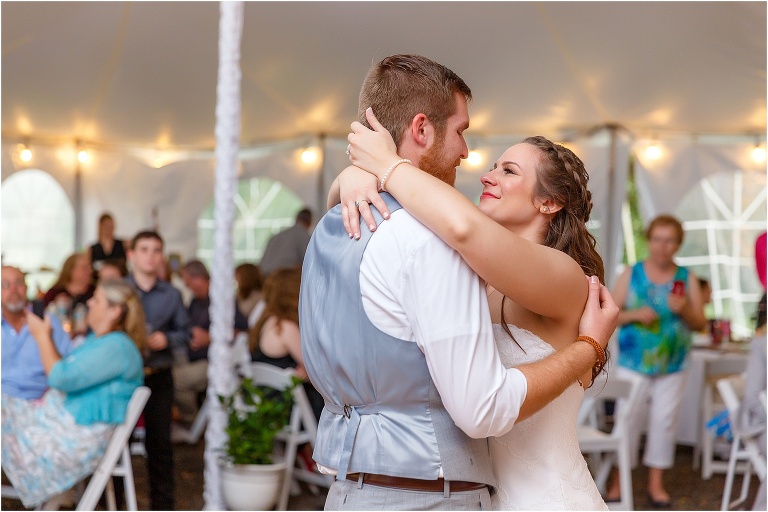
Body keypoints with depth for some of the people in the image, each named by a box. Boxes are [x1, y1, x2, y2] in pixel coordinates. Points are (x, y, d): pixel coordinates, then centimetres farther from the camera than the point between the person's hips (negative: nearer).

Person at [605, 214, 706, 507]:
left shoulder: (687, 279, 5)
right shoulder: (632, 275, 2)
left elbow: (700, 324, 4)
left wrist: (684, 310, -15)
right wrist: (635, 315, -16)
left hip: (672, 368, 1)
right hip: (633, 364, -1)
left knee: (664, 422, 3)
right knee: (626, 421, -2)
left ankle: (656, 484, 14)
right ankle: (617, 482, 7)